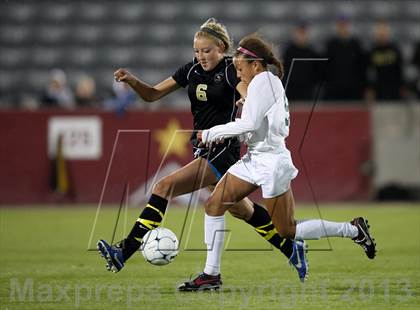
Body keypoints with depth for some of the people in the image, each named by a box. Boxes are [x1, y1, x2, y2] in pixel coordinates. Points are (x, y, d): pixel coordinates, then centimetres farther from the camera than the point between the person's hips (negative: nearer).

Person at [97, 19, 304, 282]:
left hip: (222, 150, -8)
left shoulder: (231, 70, -10)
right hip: (203, 149, 8)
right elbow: (153, 94, 10)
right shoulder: (192, 70, 9)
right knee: (241, 209, 19)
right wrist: (132, 80, -9)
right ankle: (292, 249, 35)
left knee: (165, 187, -19)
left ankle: (125, 252, -23)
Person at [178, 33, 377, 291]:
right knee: (214, 206, 2)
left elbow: (249, 124, -24)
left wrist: (211, 133, -13)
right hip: (255, 160, 10)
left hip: (271, 162, -10)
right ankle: (211, 273, 5)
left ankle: (353, 230, 10)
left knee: (288, 231, -1)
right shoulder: (272, 82, 14)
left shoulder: (263, 81, -15)